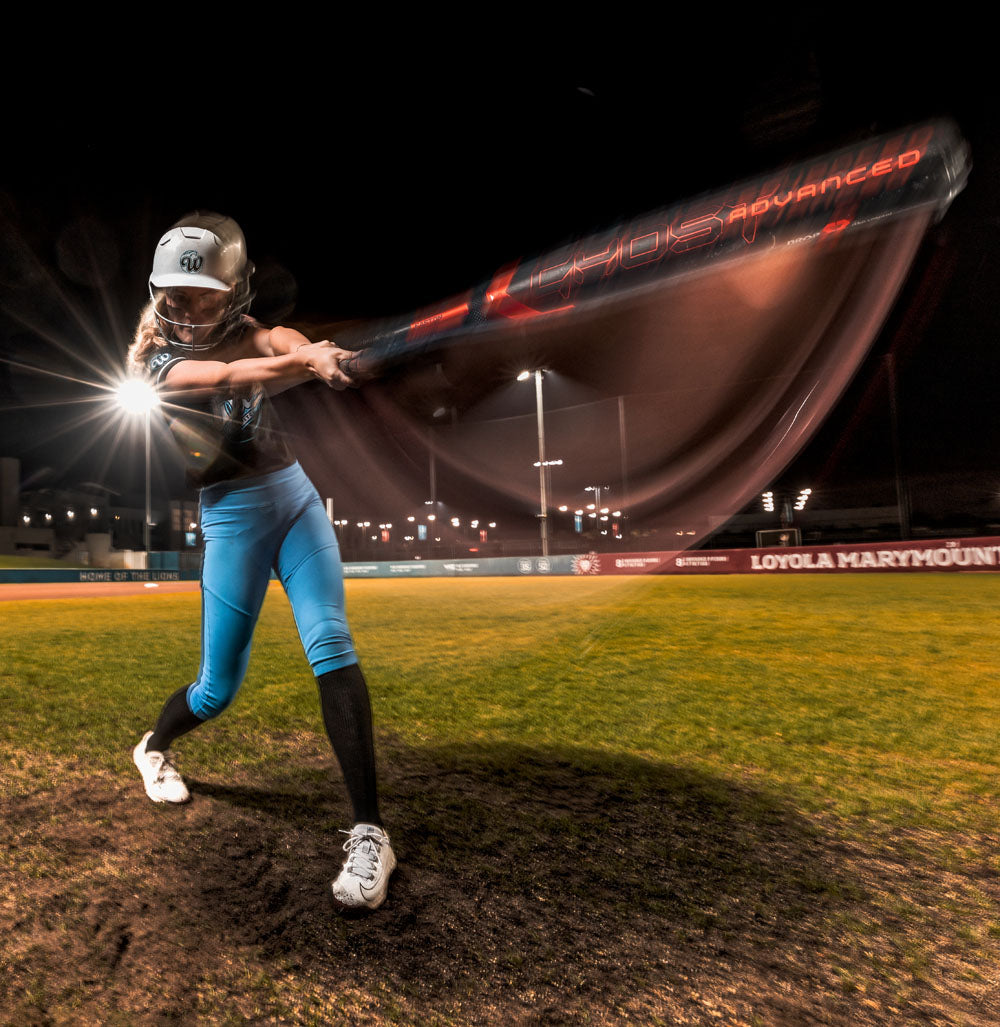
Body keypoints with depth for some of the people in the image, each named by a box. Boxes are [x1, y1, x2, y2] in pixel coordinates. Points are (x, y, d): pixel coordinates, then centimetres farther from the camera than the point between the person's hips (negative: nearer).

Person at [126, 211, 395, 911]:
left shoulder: (241, 330, 7)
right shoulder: (155, 356, -6)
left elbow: (281, 341, -15)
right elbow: (228, 375, -26)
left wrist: (313, 352, -38)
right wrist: (310, 362, -42)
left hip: (294, 493, 3)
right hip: (233, 515, -2)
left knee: (330, 645, -15)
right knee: (219, 688, 6)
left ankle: (369, 830, -10)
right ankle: (155, 747, 43)